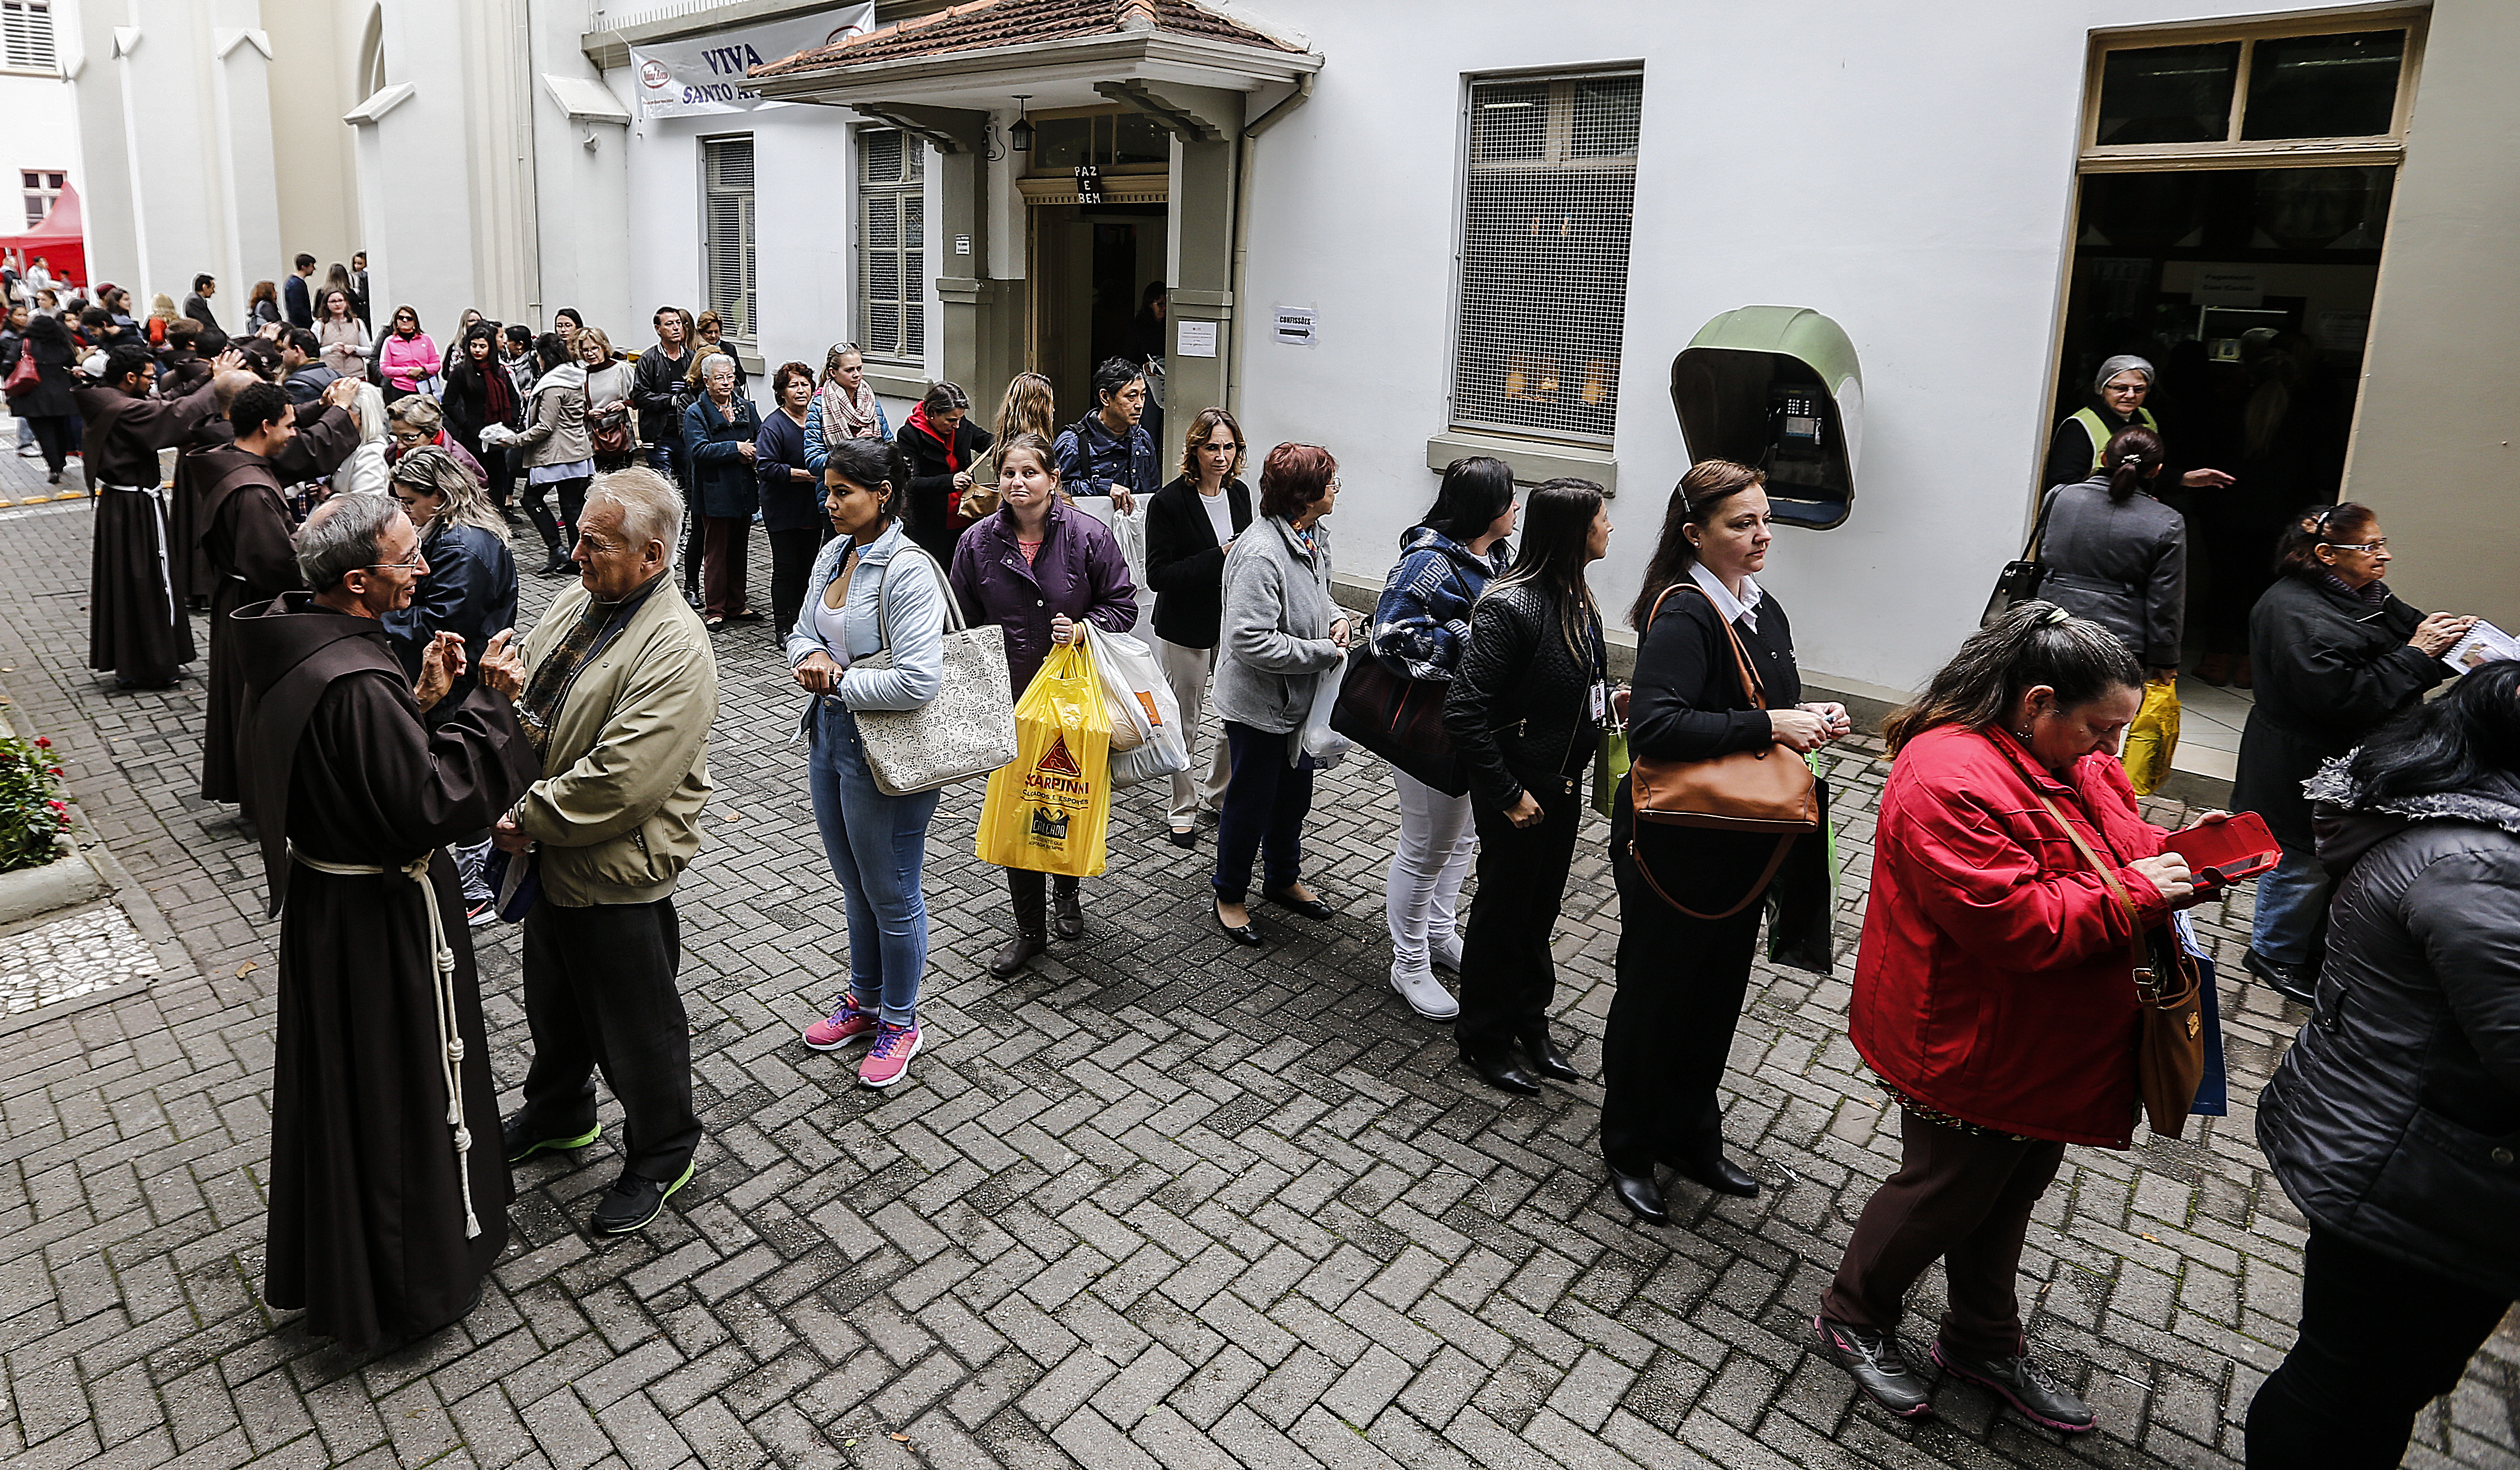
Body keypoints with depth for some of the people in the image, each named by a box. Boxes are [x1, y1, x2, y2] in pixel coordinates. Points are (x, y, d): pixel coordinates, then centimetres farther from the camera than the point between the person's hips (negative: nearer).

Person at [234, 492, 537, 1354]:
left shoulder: (296, 641, -1)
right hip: (382, 918, -9)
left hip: (324, 890, 10)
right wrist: (488, 707, -24)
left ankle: (323, 1258, 49)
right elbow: (434, 802, -30)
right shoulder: (356, 684, -31)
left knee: (335, 1074, 26)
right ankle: (420, 1276, 30)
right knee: (400, 1086, 9)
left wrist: (426, 701, -1)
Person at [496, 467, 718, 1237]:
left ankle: (661, 1153, 32)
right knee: (553, 998, 28)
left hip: (617, 873, -9)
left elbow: (618, 783, -30)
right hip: (551, 856, 9)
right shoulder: (577, 600, 1)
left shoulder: (675, 652, -27)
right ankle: (558, 1113, 52)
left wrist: (527, 819, -18)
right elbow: (523, 693, 13)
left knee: (637, 1026, 10)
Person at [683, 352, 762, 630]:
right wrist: (736, 448, -20)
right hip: (716, 494, -5)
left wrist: (752, 454, -10)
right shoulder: (695, 413, -6)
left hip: (744, 491, 5)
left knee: (739, 549, 13)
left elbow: (761, 438, 12)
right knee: (717, 551, 2)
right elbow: (699, 450, -17)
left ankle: (736, 605, 24)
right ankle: (714, 609, 10)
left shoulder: (746, 407, 10)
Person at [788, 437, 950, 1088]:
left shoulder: (908, 571, -22)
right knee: (853, 884, 23)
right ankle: (864, 1000, 42)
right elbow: (802, 632, 14)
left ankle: (899, 1020, 28)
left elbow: (918, 681, -29)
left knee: (891, 894, 8)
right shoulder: (833, 554, 5)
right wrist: (810, 658, -10)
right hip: (829, 737, 9)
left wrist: (838, 681, -17)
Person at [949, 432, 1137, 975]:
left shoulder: (1088, 535, -8)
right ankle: (1029, 929, 17)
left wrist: (1083, 629, -19)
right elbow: (963, 624, 6)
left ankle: (1068, 890, 43)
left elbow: (1123, 605, -1)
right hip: (1008, 699, 1)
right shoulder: (978, 543, -2)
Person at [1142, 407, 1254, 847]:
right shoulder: (1169, 502, -15)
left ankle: (1216, 792, 30)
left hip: (1233, 626, 5)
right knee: (1184, 724, 8)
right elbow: (1158, 575, -20)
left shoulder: (1240, 493, 4)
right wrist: (1219, 557, -24)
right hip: (1186, 631, -5)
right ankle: (1184, 809, 24)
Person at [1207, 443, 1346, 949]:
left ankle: (1284, 879, 45)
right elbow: (1251, 641, -32)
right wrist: (1325, 653, -23)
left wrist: (1335, 618, -2)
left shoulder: (1314, 536, 1)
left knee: (1295, 792, 23)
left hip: (1299, 698, 9)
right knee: (1251, 799, 8)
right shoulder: (1261, 554, -28)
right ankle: (1230, 894, 28)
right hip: (1258, 703, -9)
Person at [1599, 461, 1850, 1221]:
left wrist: (1812, 719, -2)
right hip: (1673, 847, -8)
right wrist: (1769, 726, -30)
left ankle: (1691, 1136, 39)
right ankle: (1629, 1149, 28)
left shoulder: (1764, 611, 7)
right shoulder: (1683, 616, -21)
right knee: (1654, 996, 8)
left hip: (1742, 846, 8)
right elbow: (1654, 724, -35)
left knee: (1719, 994, 20)